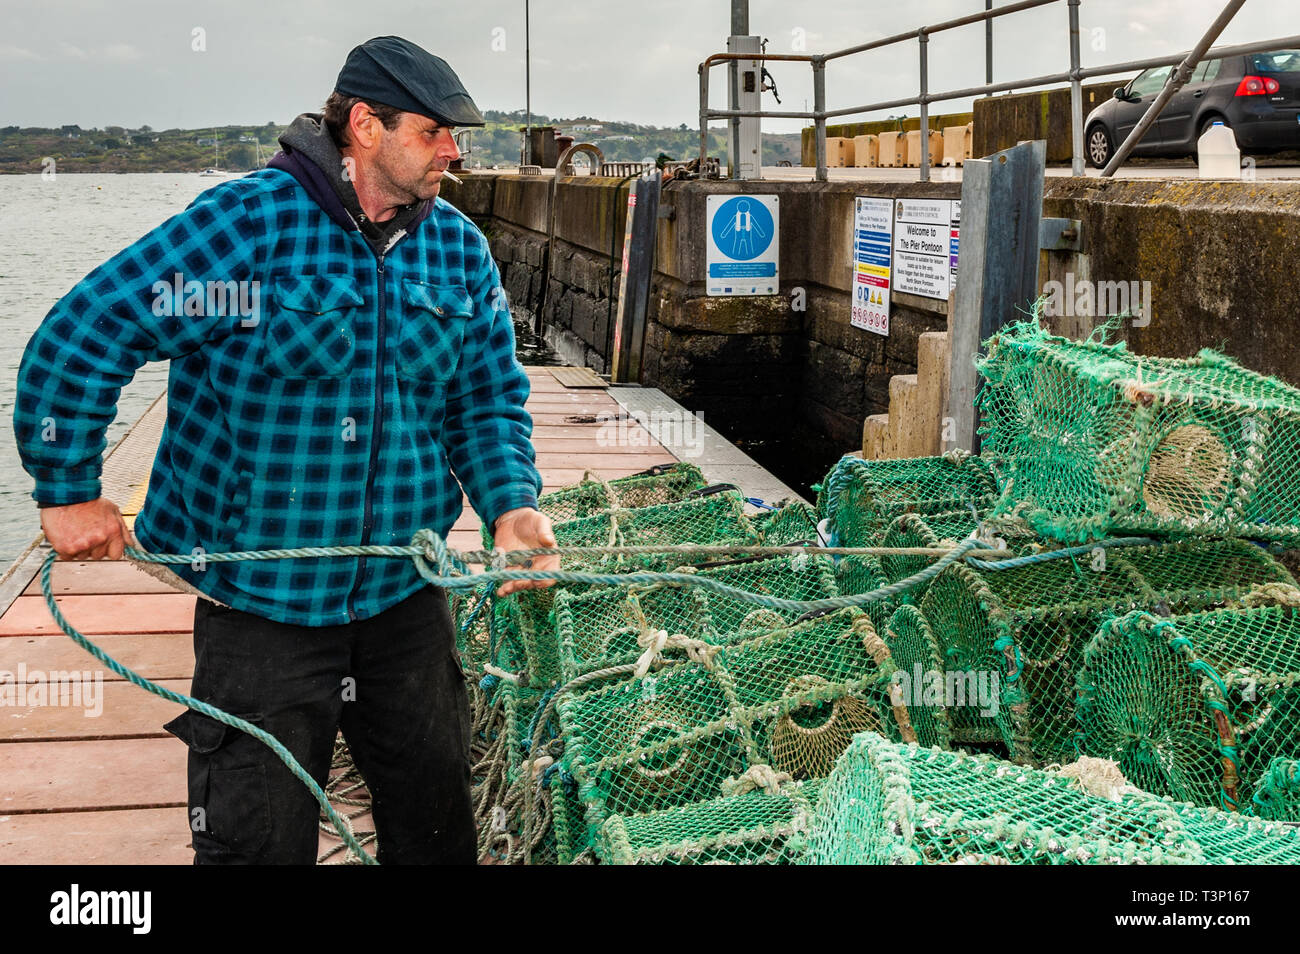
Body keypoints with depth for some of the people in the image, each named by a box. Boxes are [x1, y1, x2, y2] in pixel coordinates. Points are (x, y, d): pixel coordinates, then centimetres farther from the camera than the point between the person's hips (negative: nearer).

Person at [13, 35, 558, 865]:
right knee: (259, 840, 5)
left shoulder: (459, 247, 2)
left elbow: (490, 398, 9)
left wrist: (510, 504, -9)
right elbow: (81, 336, -14)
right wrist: (69, 489, -10)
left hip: (406, 597, 5)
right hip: (261, 601, -5)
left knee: (437, 822, 18)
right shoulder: (250, 222, -16)